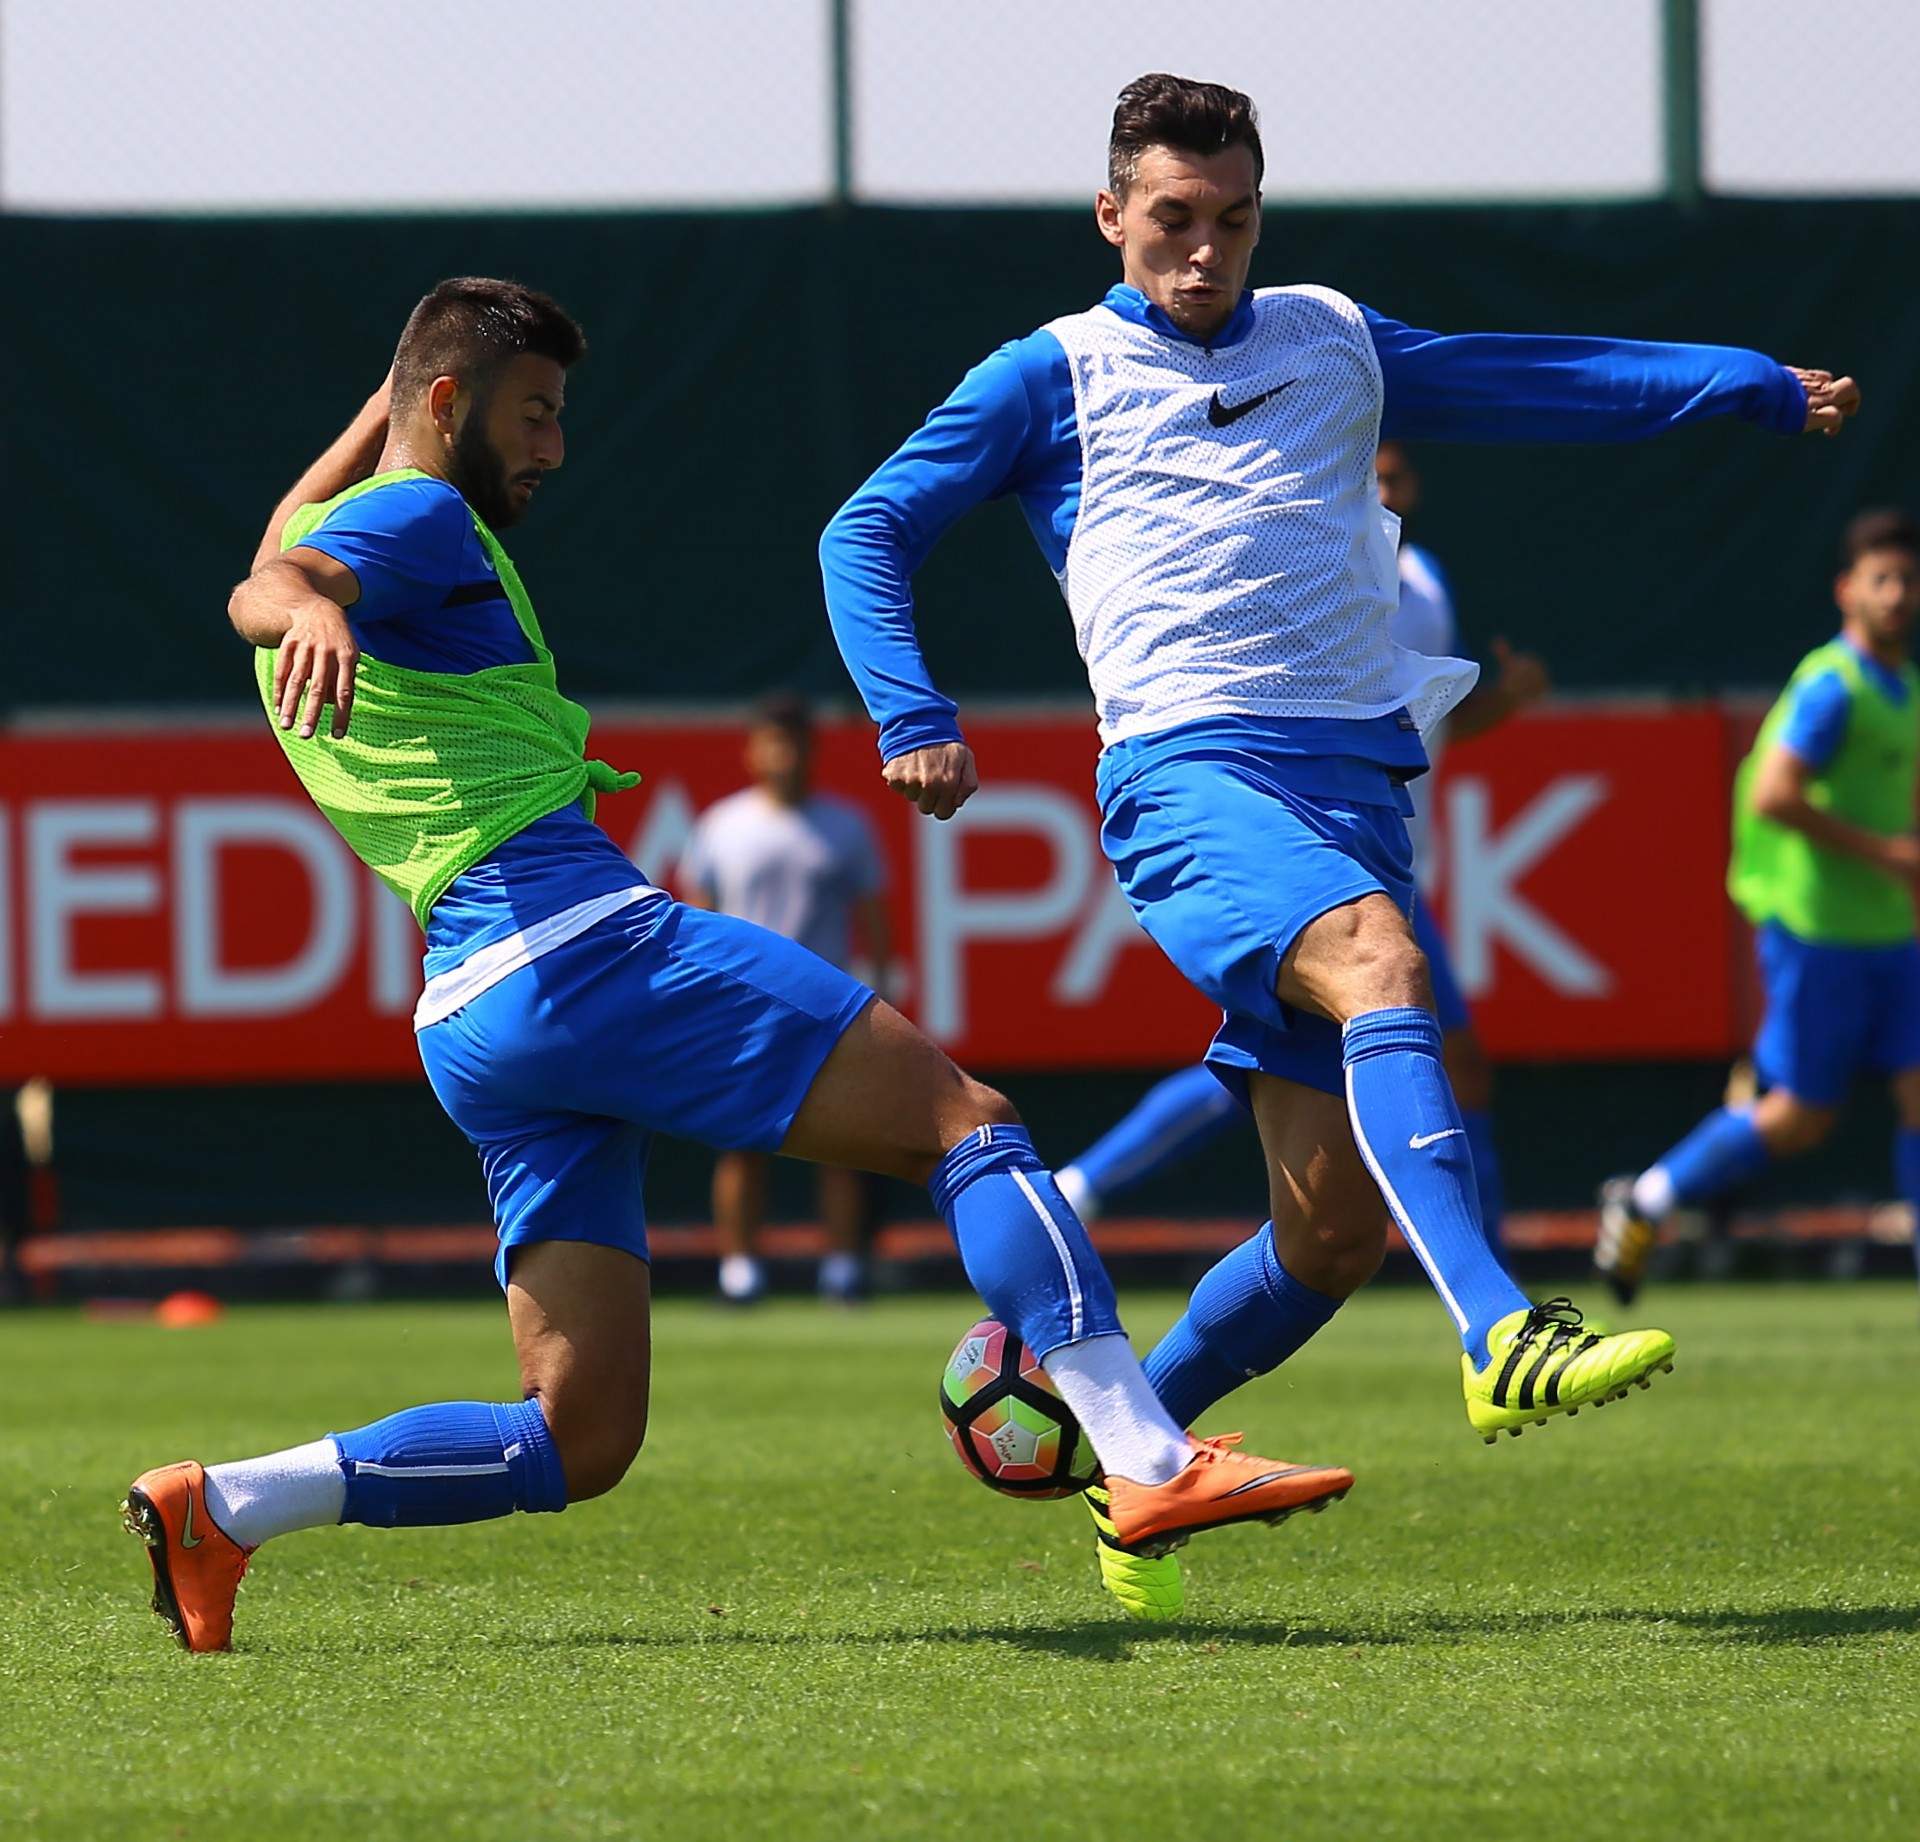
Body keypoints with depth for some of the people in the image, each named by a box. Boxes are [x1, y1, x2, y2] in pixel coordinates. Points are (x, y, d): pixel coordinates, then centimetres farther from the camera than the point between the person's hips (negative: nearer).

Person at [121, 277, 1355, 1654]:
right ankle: (1151, 1462, -20)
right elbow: (269, 585, -23)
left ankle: (220, 1510, -4)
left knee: (579, 1441, 6)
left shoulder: (334, 519, 24)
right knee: (963, 1119, -8)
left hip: (474, 1012, 10)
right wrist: (313, 614, -45)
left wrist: (378, 409, 51)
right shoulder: (419, 518, -1)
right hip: (586, 945, -10)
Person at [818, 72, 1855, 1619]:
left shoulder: (1336, 345, 22)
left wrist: (1764, 388, 17)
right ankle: (1501, 1338, -51)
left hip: (1358, 778, 5)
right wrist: (911, 722, -5)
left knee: (1335, 1228, -2)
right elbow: (868, 533, 10)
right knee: (1377, 958, -36)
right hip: (1191, 774, -5)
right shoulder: (1054, 378, 10)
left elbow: (1549, 383, 26)